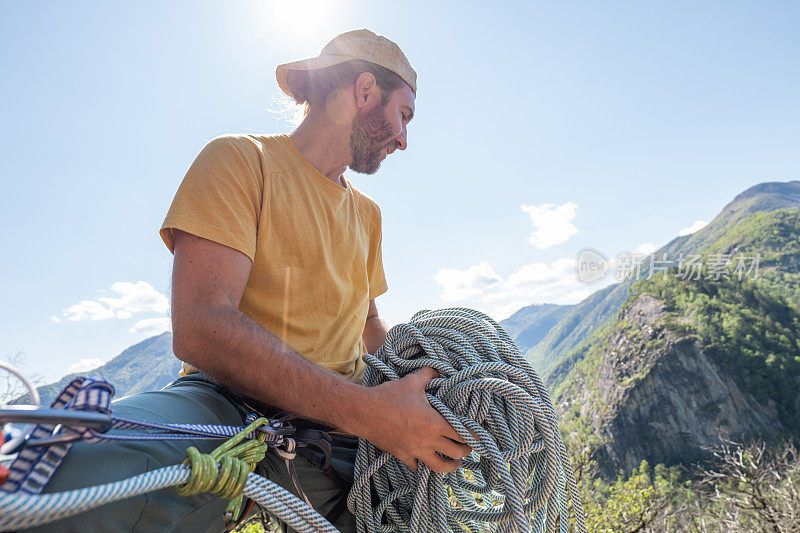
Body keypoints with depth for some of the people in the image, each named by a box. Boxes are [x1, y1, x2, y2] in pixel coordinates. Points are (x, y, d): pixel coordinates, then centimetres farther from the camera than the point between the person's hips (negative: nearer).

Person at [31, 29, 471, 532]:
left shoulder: (367, 214, 18)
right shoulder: (241, 160, -6)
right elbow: (200, 328, -20)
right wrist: (363, 410, -27)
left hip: (337, 426, 7)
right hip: (229, 403, -6)